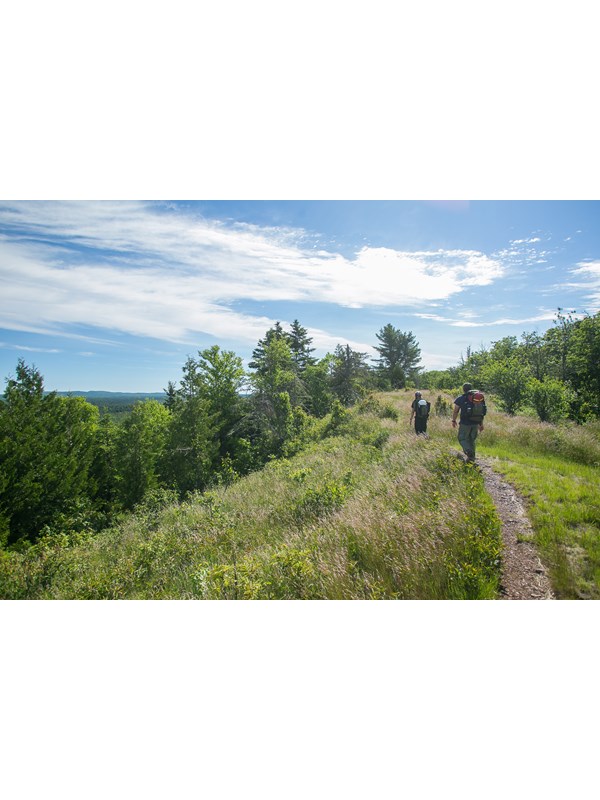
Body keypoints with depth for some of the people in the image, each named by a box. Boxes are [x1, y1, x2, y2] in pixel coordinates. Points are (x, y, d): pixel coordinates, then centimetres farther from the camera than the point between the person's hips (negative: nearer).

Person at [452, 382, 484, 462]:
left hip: (465, 423, -5)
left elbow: (455, 411, -4)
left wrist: (453, 420, 10)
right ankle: (472, 457, 18)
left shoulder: (460, 399, -6)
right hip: (475, 423, 5)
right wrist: (481, 424, 14)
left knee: (462, 438, 6)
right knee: (472, 440, 15)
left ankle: (468, 451, -18)